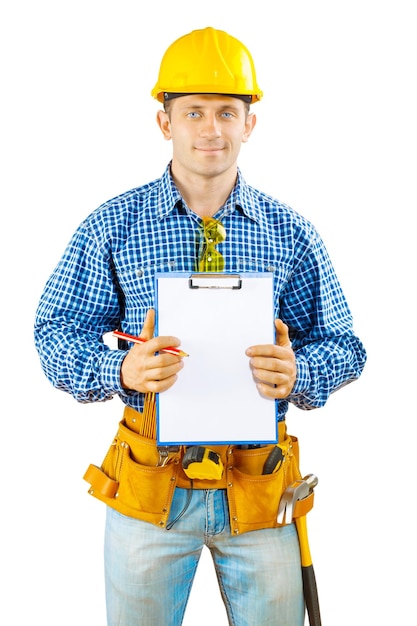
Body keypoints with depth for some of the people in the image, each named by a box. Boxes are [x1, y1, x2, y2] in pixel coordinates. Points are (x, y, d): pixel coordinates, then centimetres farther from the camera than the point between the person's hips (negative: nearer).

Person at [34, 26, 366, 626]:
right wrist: (120, 369, -22)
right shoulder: (114, 225, -2)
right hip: (149, 483, 0)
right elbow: (56, 332, -2)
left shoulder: (291, 233, 1)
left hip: (262, 486, 1)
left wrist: (296, 373, -19)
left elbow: (342, 345, 3)